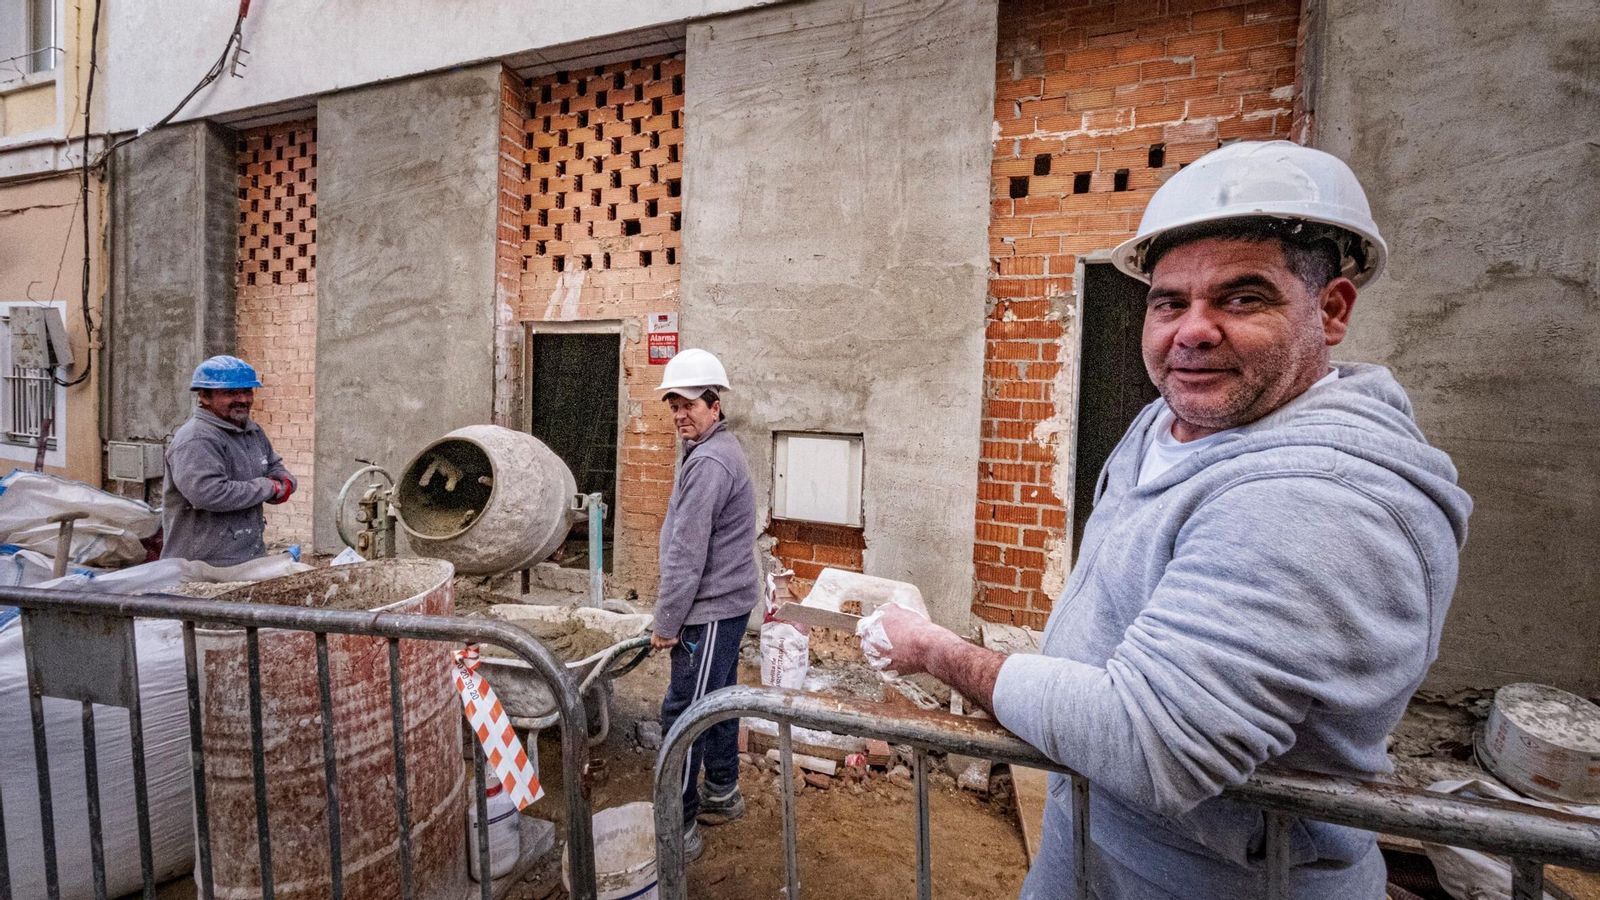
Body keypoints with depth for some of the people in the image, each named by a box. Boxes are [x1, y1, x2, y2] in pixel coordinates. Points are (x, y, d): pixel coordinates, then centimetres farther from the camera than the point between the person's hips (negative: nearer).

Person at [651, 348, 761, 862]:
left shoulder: (708, 462, -21)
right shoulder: (718, 451, 13)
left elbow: (687, 555, -22)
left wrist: (667, 622, -14)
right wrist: (675, 615, 22)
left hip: (711, 609, -10)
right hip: (725, 602, 10)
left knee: (682, 713, 0)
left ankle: (680, 829, 13)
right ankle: (722, 796, 36)